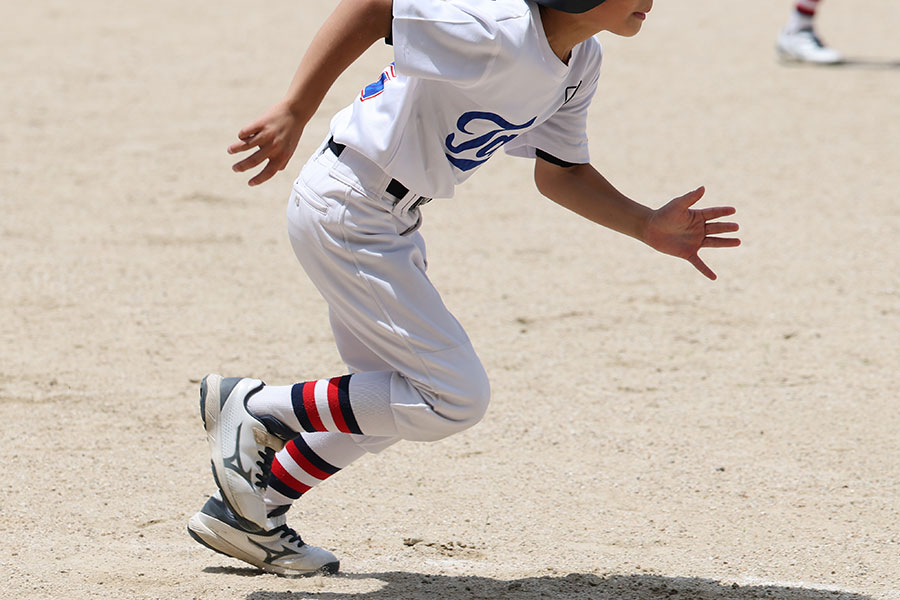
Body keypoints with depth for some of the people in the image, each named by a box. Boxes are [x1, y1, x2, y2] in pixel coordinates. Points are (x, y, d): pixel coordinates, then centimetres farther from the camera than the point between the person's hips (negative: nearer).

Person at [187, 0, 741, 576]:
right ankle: (251, 406, 0)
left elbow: (559, 171, 13)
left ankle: (247, 512, 28)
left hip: (394, 220, 10)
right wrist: (294, 112, -36)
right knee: (456, 397, -8)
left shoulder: (581, 60, 2)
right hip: (346, 213, -10)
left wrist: (649, 225, 0)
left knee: (392, 405, 20)